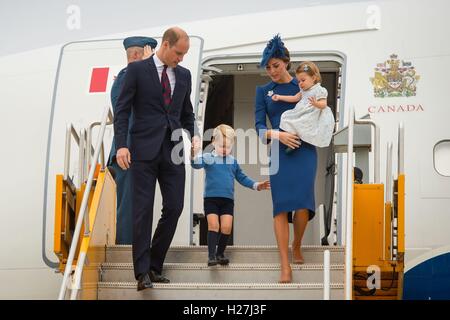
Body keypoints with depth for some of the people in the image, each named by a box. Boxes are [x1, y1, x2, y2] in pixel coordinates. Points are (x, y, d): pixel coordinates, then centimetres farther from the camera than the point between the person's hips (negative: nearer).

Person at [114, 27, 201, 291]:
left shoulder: (184, 75, 13)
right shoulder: (137, 69, -1)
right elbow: (122, 109, -3)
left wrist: (194, 136, 3)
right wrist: (121, 145, -13)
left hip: (173, 150, 4)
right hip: (145, 150, -4)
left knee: (174, 208, 1)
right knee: (143, 210, -4)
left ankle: (155, 266, 15)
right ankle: (143, 272, 0)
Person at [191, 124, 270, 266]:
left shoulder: (233, 161, 13)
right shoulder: (208, 158, -1)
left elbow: (242, 178, 21)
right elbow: (197, 164, -21)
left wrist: (256, 185, 12)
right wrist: (193, 157, -43)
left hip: (228, 200, 3)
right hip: (211, 198, -3)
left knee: (226, 226, -4)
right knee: (213, 225, -11)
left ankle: (220, 254, 11)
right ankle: (211, 255, -7)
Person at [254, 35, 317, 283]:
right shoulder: (263, 91, 10)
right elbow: (259, 126, 2)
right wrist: (278, 135, -16)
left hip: (304, 150, -1)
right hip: (280, 152, 1)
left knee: (302, 204, -13)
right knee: (281, 205, -10)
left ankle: (297, 246, 17)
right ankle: (285, 265, -10)